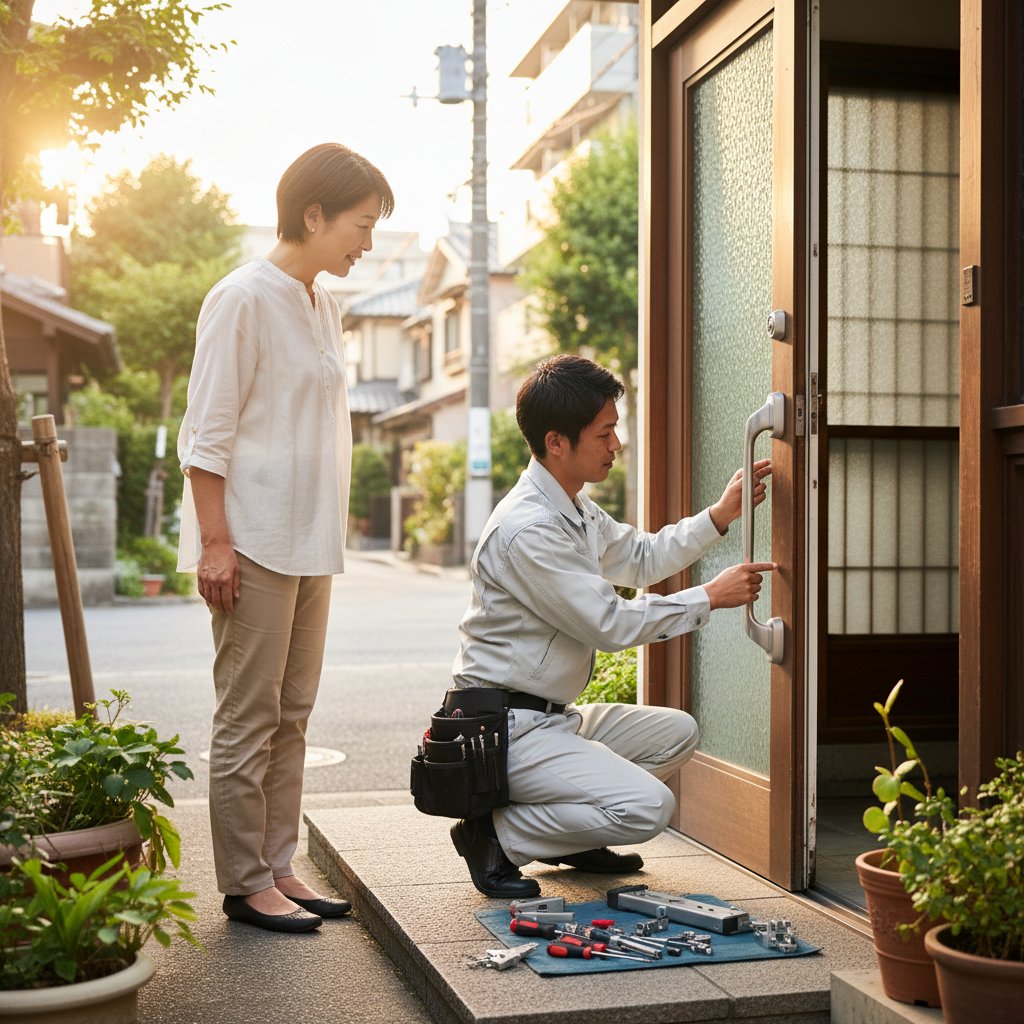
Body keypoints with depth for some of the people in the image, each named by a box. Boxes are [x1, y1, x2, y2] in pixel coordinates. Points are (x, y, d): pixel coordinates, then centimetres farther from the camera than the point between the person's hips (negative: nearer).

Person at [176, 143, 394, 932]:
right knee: (249, 718, -1)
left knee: (291, 715, 11)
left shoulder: (323, 305, 15)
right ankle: (246, 884, 8)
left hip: (310, 541, 9)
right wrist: (215, 541, -17)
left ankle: (278, 868, 19)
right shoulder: (244, 298, -10)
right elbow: (207, 433, -13)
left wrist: (327, 535, 17)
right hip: (254, 541, -8)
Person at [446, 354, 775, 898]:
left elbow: (640, 558, 23)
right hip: (506, 726, -10)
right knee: (648, 807, -21)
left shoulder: (573, 507, 9)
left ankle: (569, 835, 17)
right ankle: (494, 835, -6)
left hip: (552, 714, 10)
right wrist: (710, 597, -12)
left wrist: (719, 515, 13)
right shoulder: (527, 531, -24)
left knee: (677, 731, 15)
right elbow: (612, 623, -21)